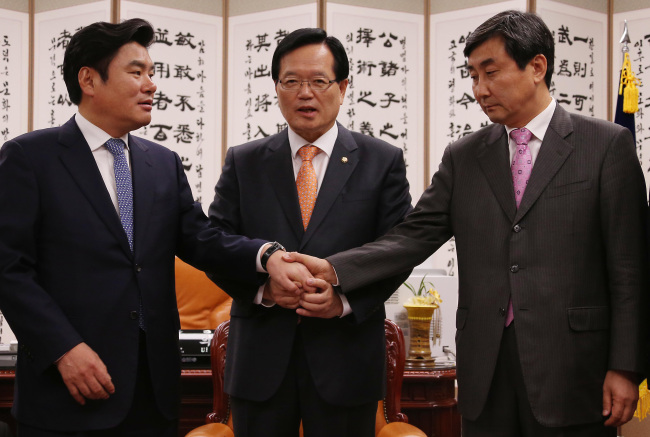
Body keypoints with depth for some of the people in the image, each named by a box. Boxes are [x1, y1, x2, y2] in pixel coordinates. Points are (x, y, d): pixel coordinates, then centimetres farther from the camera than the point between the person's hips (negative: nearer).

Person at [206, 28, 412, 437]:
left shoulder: (383, 161, 3)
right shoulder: (244, 163, 8)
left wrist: (346, 298, -15)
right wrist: (261, 287, -14)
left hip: (346, 357, -1)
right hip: (261, 356, 1)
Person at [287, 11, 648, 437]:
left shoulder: (607, 145, 0)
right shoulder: (463, 157, 11)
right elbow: (415, 237, 4)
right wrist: (333, 269, -11)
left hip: (571, 369, -3)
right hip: (485, 370, 3)